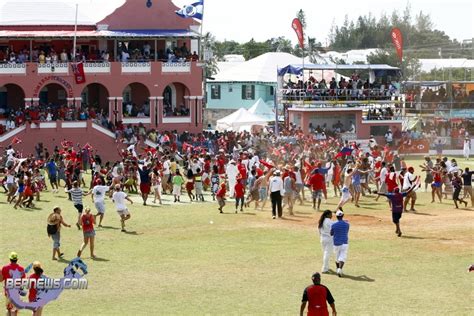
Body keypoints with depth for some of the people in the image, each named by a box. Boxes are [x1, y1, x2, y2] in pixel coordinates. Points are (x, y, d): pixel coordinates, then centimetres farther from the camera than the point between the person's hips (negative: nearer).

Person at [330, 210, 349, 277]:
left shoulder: (334, 225, -8)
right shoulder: (346, 224, -5)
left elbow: (331, 234, 5)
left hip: (336, 243, 1)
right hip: (344, 243, -1)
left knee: (337, 257, 18)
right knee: (342, 257, -3)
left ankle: (338, 270, 30)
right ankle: (340, 269, -24)